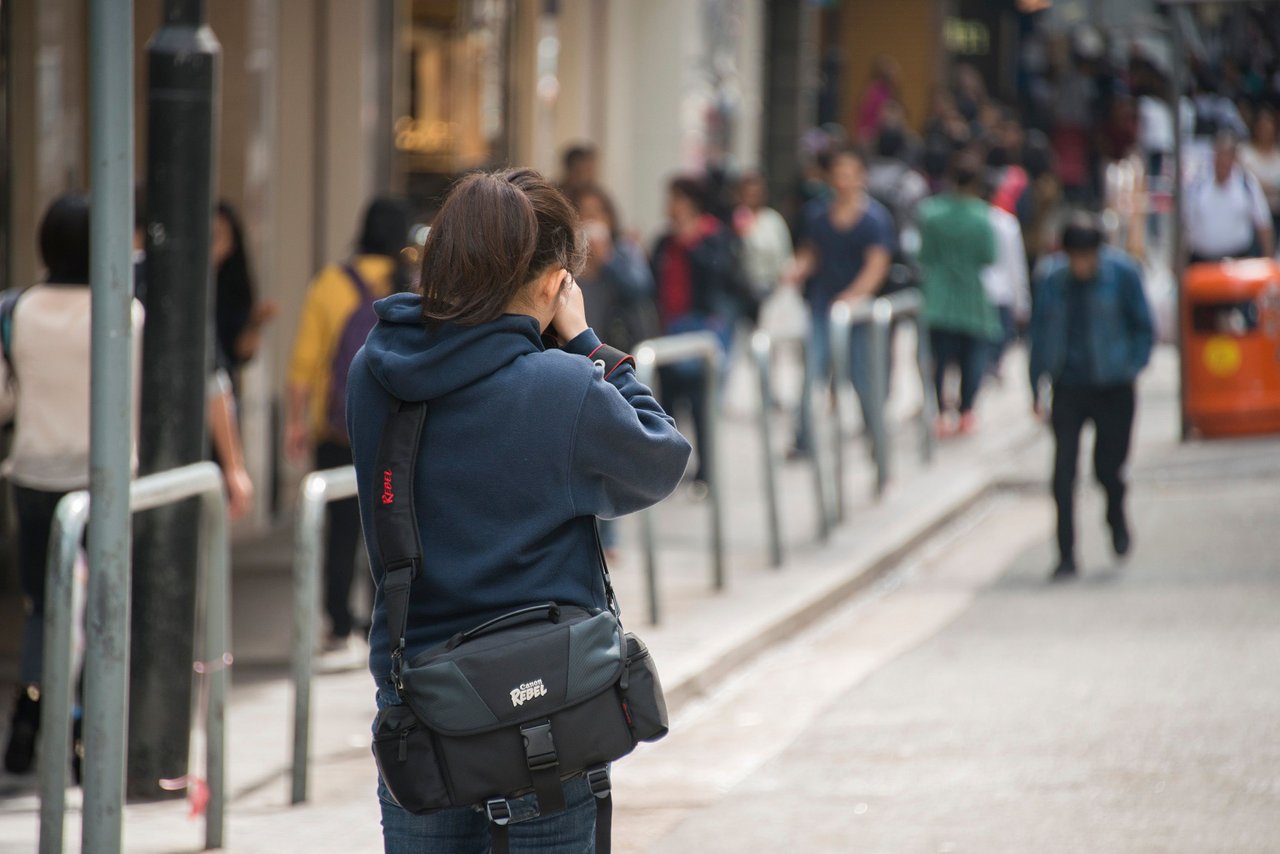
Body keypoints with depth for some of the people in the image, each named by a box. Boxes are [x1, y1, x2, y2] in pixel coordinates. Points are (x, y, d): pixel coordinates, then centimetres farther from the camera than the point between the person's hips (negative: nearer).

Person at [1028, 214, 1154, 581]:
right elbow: (1040, 332, 7)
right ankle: (1066, 555, 0)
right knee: (1063, 472, -7)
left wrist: (1134, 366, -9)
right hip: (1068, 386, 1)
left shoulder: (1122, 273, -7)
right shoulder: (1051, 279, -2)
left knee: (1108, 468, 1)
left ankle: (1116, 516, 37)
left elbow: (1143, 326, 3)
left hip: (1113, 387, -1)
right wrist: (1036, 386, 5)